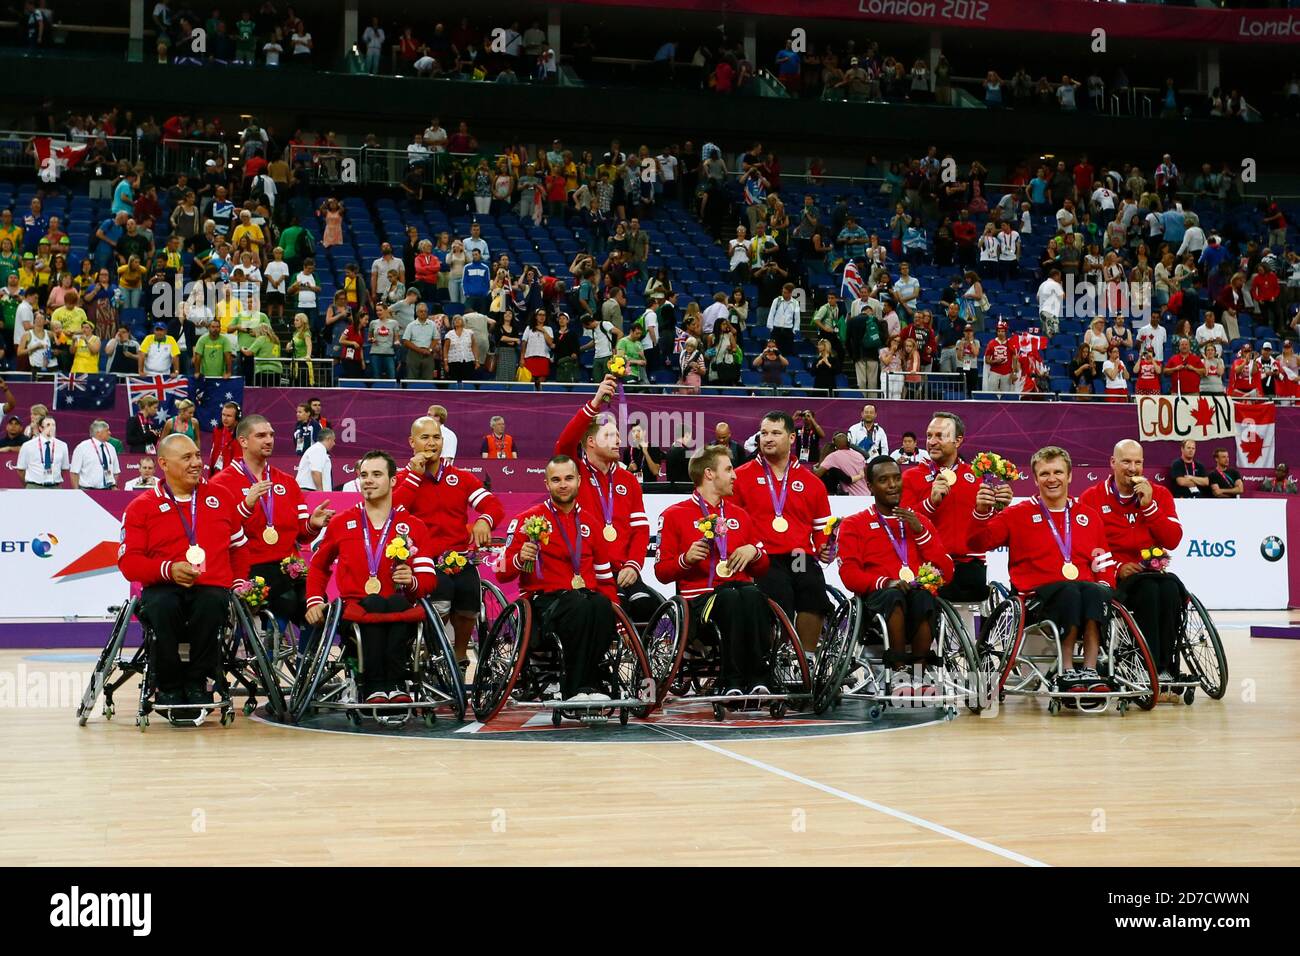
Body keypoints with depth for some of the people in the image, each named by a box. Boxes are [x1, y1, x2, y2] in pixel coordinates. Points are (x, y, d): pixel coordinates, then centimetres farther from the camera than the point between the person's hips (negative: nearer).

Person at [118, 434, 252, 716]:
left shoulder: (221, 498, 18)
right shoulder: (142, 507, 8)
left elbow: (239, 546, 25)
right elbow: (128, 562, 1)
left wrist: (240, 582, 9)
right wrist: (168, 569, -15)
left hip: (212, 588, 1)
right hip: (164, 588, -1)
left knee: (213, 603, -37)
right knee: (162, 606, -39)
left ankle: (197, 682, -16)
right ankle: (168, 686, -17)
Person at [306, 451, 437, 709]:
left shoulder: (413, 527, 12)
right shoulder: (341, 523, 16)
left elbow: (428, 578, 6)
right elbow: (319, 566, 28)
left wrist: (412, 581, -17)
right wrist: (314, 601, 12)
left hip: (400, 611, 0)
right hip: (354, 608, 0)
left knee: (398, 602, -38)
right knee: (374, 605, -37)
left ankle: (394, 683, -31)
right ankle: (374, 686, -33)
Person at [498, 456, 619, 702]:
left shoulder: (590, 522, 18)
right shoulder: (528, 519, 6)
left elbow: (605, 577, 24)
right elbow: (502, 573, 4)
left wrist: (613, 608, 7)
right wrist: (520, 559, -17)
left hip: (586, 596, 3)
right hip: (544, 600, -3)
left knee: (602, 606, -34)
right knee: (580, 606, -38)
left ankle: (588, 685, -23)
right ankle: (576, 688, -27)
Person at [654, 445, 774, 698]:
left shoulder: (740, 515, 26)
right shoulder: (674, 515, 11)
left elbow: (762, 568, 28)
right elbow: (662, 571, 6)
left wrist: (753, 551, 6)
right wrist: (686, 559, -13)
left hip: (741, 585, 4)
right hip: (700, 595, -4)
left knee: (753, 596, -34)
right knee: (730, 599, -38)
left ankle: (758, 679, -35)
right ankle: (733, 682, -33)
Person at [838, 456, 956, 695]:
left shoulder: (920, 522, 23)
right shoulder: (854, 525, 15)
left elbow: (946, 573, 13)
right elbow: (849, 574, 1)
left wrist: (920, 531, 2)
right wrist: (885, 582, -17)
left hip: (918, 593, 2)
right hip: (879, 600, -2)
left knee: (923, 599, -36)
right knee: (894, 595, -38)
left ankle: (919, 674, -25)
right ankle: (899, 673, -29)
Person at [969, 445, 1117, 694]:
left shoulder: (1089, 517, 23)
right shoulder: (1019, 515, 15)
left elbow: (1105, 561, 26)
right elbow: (980, 542, 4)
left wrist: (1104, 583, 4)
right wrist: (982, 513, -16)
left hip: (1084, 586, 2)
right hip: (1038, 593, -2)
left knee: (1097, 592, -33)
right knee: (1070, 591, -36)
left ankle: (1090, 672, -32)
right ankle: (1067, 674, -32)